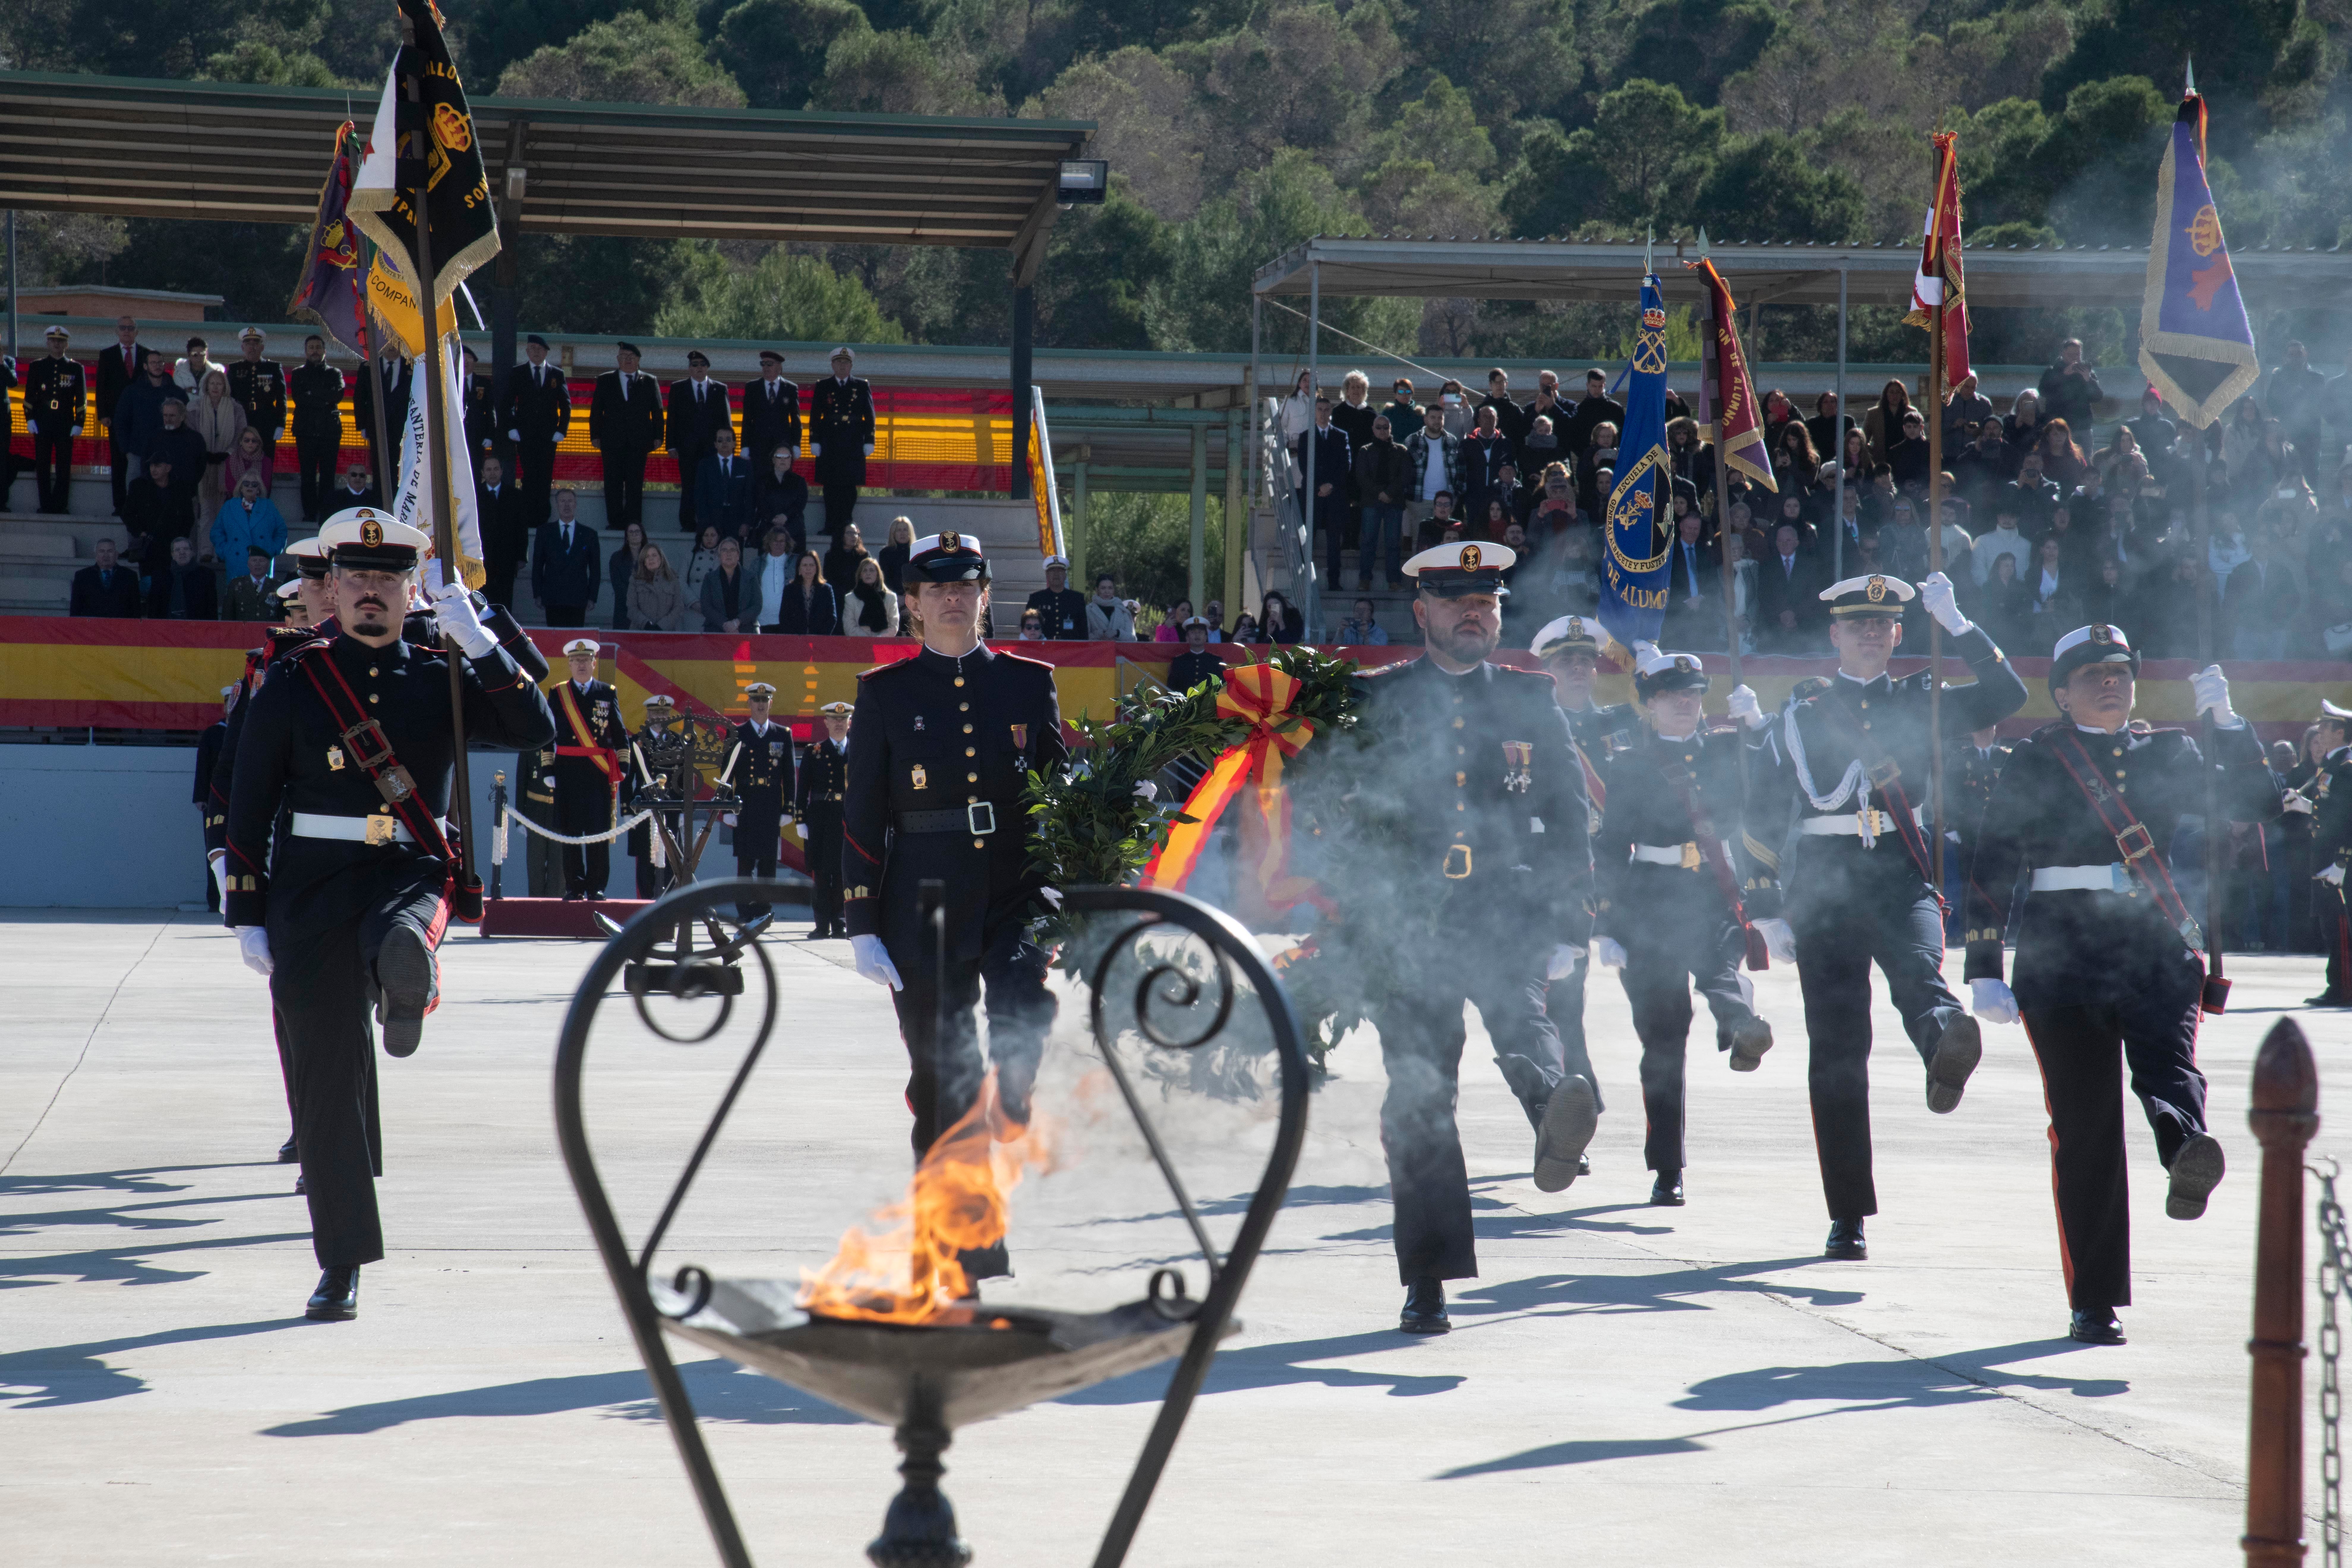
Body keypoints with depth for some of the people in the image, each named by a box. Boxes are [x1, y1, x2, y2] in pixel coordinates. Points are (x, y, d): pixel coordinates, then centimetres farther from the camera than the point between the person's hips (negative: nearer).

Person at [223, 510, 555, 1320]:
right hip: (309, 885, 0)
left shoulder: (441, 680, 8)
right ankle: (341, 1264, 7)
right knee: (328, 1073, -3)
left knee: (402, 949, -39)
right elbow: (248, 805, 6)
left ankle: (405, 991, 0)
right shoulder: (293, 683, 5)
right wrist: (248, 916, 0)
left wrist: (477, 641, -13)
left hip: (409, 872, 0)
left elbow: (535, 730, -5)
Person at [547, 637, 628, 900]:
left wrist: (623, 765, 0)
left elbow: (619, 733, 10)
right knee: (571, 831, 0)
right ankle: (574, 886, 6)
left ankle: (597, 887, 3)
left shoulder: (608, 694, 10)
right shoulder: (557, 694, 8)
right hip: (569, 772, 0)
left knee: (600, 831, -3)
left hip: (600, 772, 0)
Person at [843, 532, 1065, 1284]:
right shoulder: (886, 693, 5)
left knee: (1023, 1003, -28)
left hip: (1019, 888, 0)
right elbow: (862, 813, 4)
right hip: (926, 901, 0)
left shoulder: (1029, 682, 8)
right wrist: (863, 926, -2)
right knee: (943, 1081, 2)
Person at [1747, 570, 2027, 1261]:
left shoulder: (1921, 701, 14)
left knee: (1919, 973, -34)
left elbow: (2008, 695, 0)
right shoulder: (1803, 712, 12)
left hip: (1903, 879, 0)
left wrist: (1953, 622, -6)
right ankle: (1849, 1217, 3)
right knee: (1837, 1048, -2)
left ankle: (1946, 1047, -69)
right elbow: (1765, 815, 12)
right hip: (1826, 886, 0)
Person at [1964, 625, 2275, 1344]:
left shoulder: (2168, 753, 13)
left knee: (2168, 1066, -28)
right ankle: (2095, 1303, 1)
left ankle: (2188, 1152, -59)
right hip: (2063, 954, -2)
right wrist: (1984, 971, -6)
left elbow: (2256, 803, 6)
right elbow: (1992, 867, 1)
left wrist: (2225, 718, -3)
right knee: (2085, 1127, -3)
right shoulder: (2036, 762, 5)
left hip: (2157, 945, 2)